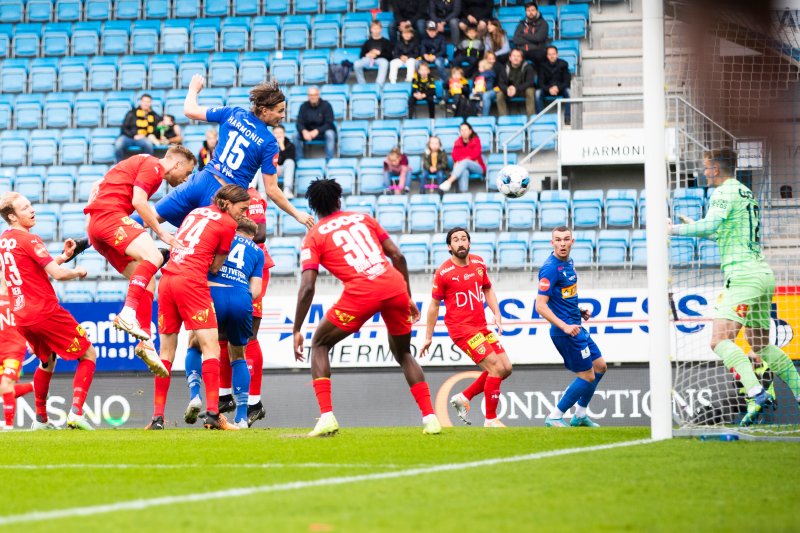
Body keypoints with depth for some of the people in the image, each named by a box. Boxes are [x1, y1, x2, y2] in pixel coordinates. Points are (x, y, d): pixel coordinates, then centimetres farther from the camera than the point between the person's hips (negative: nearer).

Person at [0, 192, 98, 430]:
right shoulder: (30, 240, -13)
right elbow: (57, 274, -18)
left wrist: (63, 257, 16)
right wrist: (78, 272, 1)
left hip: (21, 317, 8)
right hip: (46, 312, -8)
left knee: (47, 362, 29)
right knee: (88, 354, 3)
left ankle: (40, 419, 29)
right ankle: (76, 412, -11)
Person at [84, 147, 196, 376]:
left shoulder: (141, 163, 28)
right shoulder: (153, 166, -2)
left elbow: (98, 186, 31)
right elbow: (138, 202, -15)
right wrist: (161, 232, -8)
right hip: (110, 215, -10)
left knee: (147, 281, 5)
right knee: (153, 256, -28)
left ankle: (146, 343, -3)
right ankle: (128, 313, -41)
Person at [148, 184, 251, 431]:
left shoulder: (197, 211, 21)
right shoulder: (228, 224, 1)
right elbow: (215, 267, 7)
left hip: (167, 278, 7)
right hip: (192, 282, -7)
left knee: (166, 349, 11)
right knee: (211, 346, -6)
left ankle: (157, 416, 8)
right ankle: (212, 413, -17)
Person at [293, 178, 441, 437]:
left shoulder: (314, 237, 14)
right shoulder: (363, 218, 24)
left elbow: (307, 288, 3)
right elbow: (397, 256, 18)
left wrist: (297, 331, 8)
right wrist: (408, 298, 27)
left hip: (361, 292, -4)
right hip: (395, 287, 4)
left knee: (319, 344, 17)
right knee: (403, 353, 25)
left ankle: (326, 417, 1)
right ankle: (430, 417, 13)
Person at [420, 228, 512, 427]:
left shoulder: (479, 263, 6)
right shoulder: (443, 272, -10)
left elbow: (487, 289, 20)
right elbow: (434, 305, -2)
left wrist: (496, 314, 5)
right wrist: (428, 337, 1)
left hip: (481, 326, 7)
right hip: (461, 328, -7)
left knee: (506, 368, 5)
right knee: (496, 368, -15)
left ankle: (463, 398, 18)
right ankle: (490, 420, -4)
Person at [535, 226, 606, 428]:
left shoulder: (569, 263, 9)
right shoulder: (551, 268, -20)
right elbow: (541, 306, -24)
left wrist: (579, 311, 11)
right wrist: (564, 326, -30)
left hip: (574, 327, 10)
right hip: (565, 332, -10)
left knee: (600, 366, 18)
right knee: (587, 376, -6)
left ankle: (580, 415, 28)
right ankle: (554, 417, 4)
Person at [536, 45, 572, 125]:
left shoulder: (563, 64, -6)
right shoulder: (543, 65, -5)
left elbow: (567, 81, -9)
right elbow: (541, 83, -9)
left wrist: (558, 88, -28)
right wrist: (549, 89, -29)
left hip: (560, 89, 0)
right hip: (547, 90, 0)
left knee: (568, 92, -32)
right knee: (538, 93, -30)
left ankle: (567, 118, -27)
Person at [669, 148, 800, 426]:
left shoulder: (724, 192, -7)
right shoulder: (746, 193, 22)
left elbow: (710, 225, -23)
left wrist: (674, 229, -14)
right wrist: (698, 231, 28)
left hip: (744, 275, -10)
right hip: (763, 275, 10)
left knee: (719, 340, -16)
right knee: (760, 345, 18)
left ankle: (757, 394, -31)